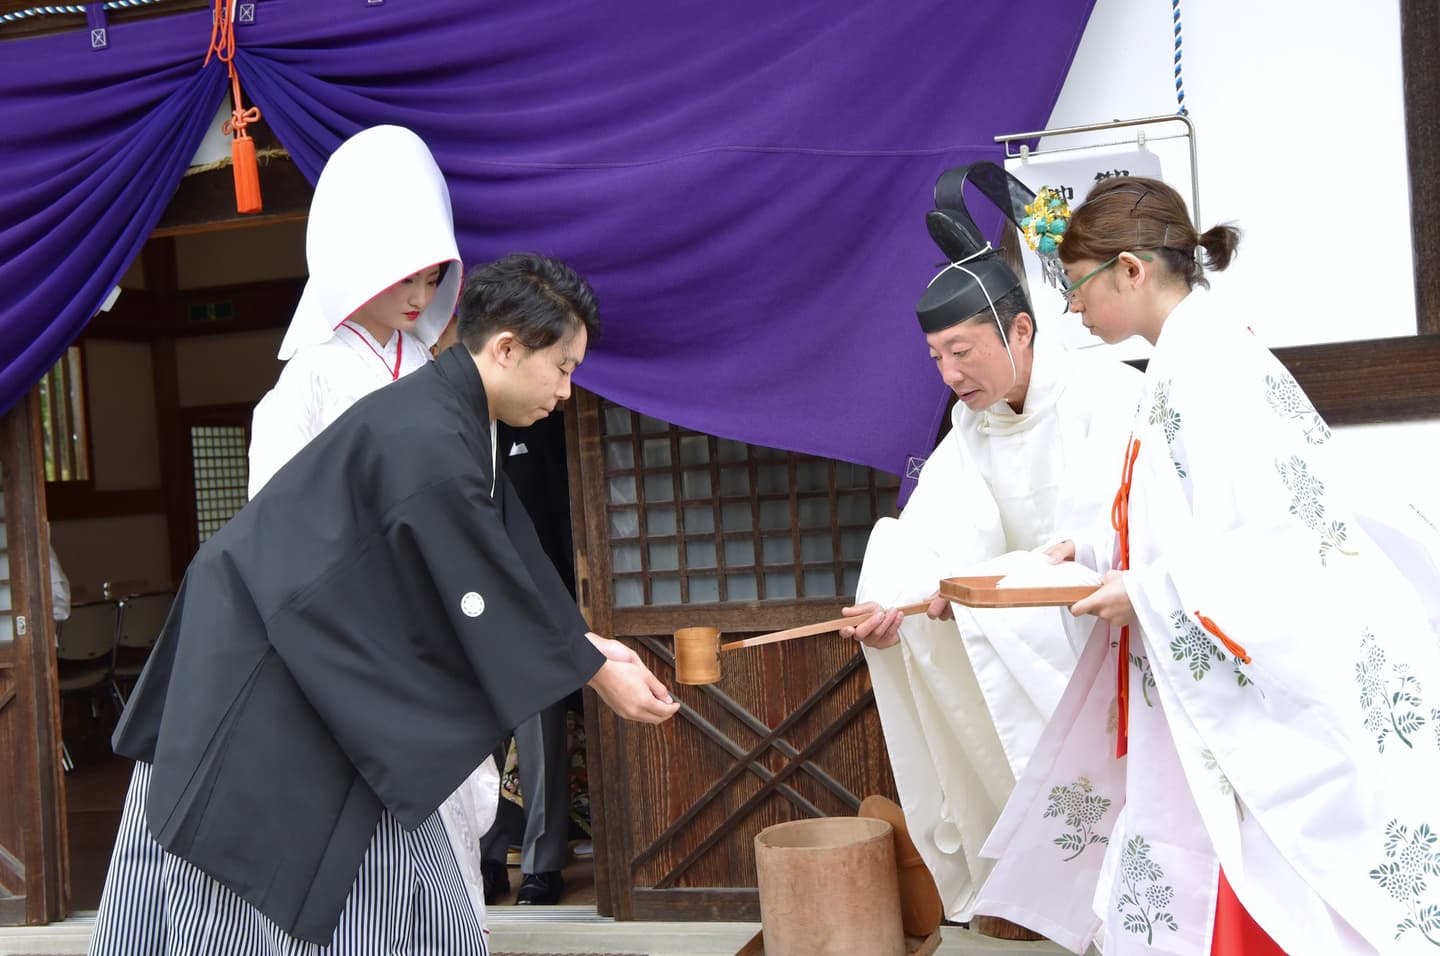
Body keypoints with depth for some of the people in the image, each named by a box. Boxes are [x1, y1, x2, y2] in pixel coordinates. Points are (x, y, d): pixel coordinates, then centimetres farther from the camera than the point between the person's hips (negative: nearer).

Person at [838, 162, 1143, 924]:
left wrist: (970, 589, -31)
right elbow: (938, 543, -7)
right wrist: (899, 603, -28)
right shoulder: (970, 429, 3)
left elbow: (1115, 539, -26)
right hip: (1045, 619, 7)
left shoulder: (1107, 395, -17)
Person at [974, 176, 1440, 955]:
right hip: (1208, 704, 9)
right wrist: (1098, 553, 12)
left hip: (1263, 706, -9)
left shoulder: (1205, 366, -16)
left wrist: (1147, 593, -15)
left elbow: (1276, 540, -21)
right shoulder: (1191, 356, 12)